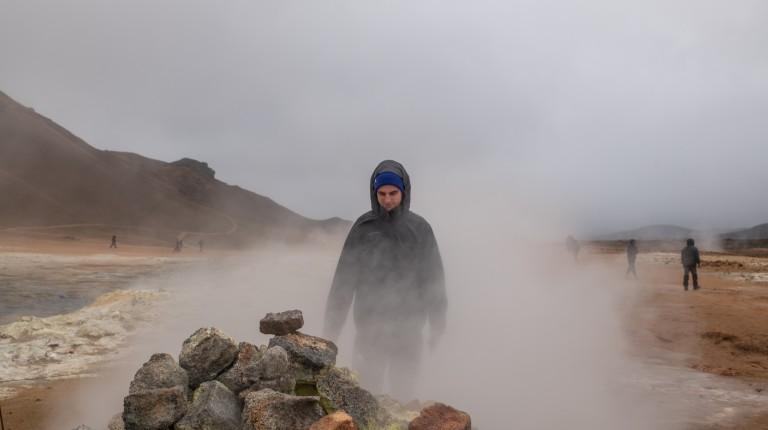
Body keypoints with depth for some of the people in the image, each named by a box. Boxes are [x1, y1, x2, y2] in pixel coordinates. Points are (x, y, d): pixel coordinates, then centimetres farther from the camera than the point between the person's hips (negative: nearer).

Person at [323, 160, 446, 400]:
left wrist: (437, 324, 3)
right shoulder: (363, 228, -1)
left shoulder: (420, 229, 1)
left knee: (403, 393, 8)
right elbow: (344, 278, -1)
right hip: (370, 326, 0)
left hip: (409, 328, 0)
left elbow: (434, 278, 5)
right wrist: (332, 325, -2)